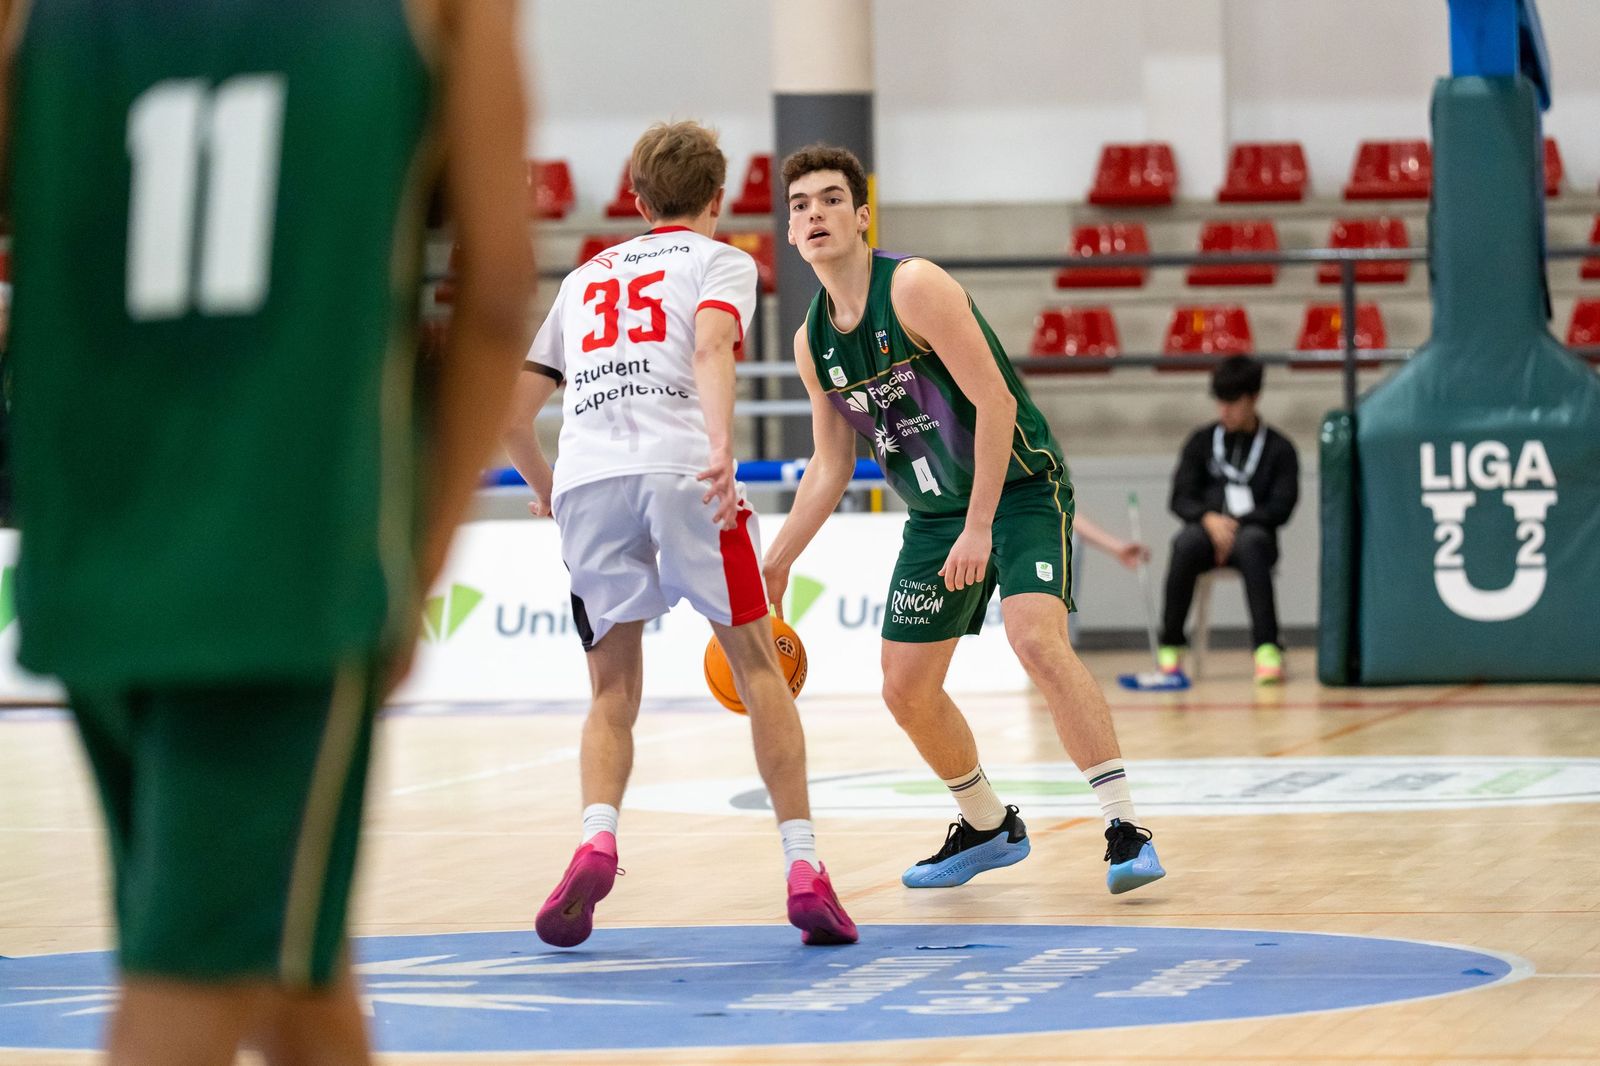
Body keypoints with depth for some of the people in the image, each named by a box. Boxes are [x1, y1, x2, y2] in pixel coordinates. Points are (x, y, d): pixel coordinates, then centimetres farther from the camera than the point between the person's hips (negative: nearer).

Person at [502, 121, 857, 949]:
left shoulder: (585, 278, 30)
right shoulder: (721, 261, 17)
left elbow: (509, 417, 28)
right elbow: (711, 348, -7)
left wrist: (545, 490, 45)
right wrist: (723, 450, -22)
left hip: (587, 479, 3)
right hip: (679, 469, -3)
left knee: (613, 692, 11)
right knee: (757, 665, 8)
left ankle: (597, 841, -16)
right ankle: (803, 866, 1)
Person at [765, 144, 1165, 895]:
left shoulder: (914, 288, -19)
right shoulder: (812, 343, 2)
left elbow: (995, 401, -22)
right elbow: (830, 466, 15)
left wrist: (980, 528, -25)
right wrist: (775, 564, 13)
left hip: (1019, 488, -7)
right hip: (936, 514, 7)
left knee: (1036, 638, -28)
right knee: (906, 690, 8)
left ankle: (1125, 832, -25)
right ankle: (988, 829, 31)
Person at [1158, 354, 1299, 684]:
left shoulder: (1279, 449, 7)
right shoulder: (1201, 441, 13)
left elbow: (1281, 508, -1)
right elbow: (1180, 499, 8)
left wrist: (1236, 524, -14)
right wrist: (1209, 519, -14)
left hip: (1253, 534, -1)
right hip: (1207, 531, 1)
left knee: (1251, 542, -39)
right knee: (1186, 544, -35)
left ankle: (1267, 648, -45)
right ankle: (1170, 646, -24)